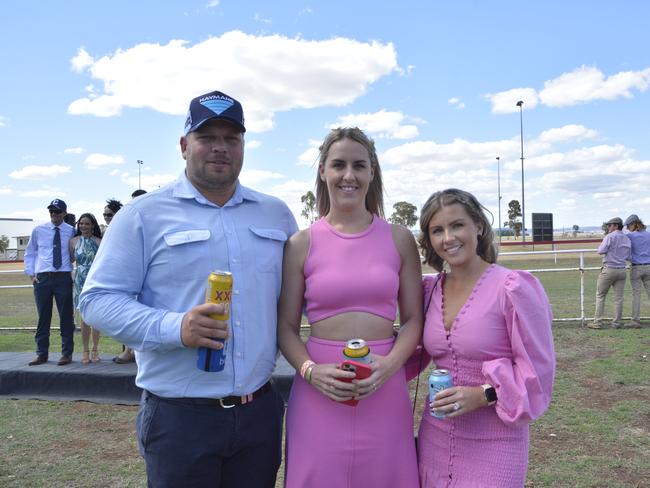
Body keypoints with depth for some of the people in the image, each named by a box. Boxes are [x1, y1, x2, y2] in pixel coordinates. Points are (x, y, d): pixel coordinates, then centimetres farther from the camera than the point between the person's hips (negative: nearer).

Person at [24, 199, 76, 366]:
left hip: (63, 277, -1)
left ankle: (67, 353, 10)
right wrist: (31, 274, 6)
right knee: (43, 316, 7)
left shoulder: (72, 231, 3)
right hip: (42, 278, 2)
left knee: (66, 316, 2)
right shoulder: (38, 230, 8)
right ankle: (41, 353, 16)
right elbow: (29, 253, 15)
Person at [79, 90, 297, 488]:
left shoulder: (277, 214, 9)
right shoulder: (144, 214, -3)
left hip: (260, 411, 4)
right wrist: (174, 328, -22)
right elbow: (98, 299, -7)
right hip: (179, 416, -3)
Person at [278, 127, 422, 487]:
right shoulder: (301, 244, 0)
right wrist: (310, 371, -13)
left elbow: (413, 319, 5)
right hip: (320, 393, -1)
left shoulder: (399, 239, 4)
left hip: (384, 392, 1)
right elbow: (286, 327, 3)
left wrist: (390, 364, -11)